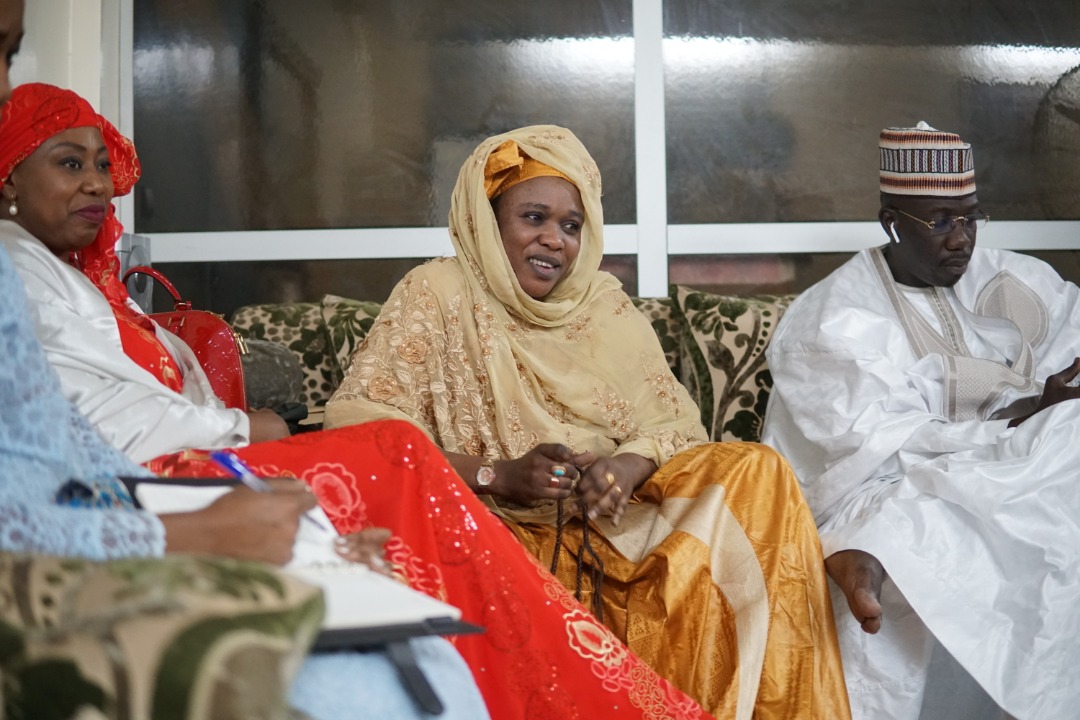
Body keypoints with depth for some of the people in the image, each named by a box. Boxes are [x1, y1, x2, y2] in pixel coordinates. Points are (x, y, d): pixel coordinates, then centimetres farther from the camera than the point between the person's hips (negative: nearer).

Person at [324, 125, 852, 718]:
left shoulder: (604, 306, 13)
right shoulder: (436, 296, 0)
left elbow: (675, 424, 7)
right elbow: (358, 428, -10)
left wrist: (629, 467, -17)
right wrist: (498, 476, -20)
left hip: (610, 527, 5)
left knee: (758, 473, -15)